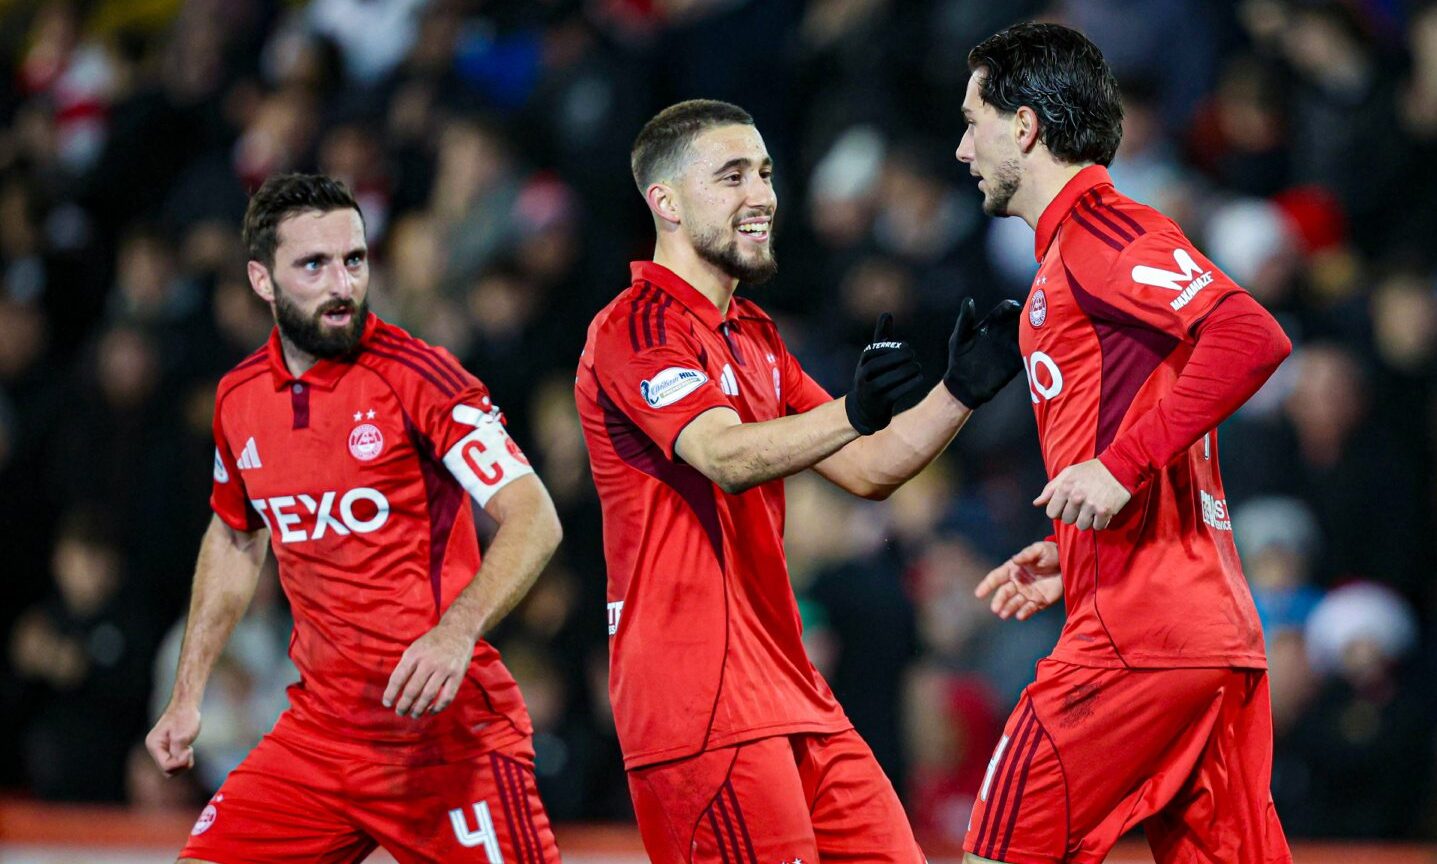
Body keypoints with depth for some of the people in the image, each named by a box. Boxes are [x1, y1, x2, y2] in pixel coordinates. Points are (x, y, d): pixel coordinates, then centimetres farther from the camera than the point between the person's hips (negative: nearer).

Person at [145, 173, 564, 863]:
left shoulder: (415, 376, -11)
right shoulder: (239, 398, 7)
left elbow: (534, 519, -17)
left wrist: (456, 632, -33)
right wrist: (187, 696, 24)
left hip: (447, 729, -5)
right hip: (319, 727, 5)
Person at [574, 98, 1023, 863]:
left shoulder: (751, 334, 20)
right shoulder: (637, 329, -9)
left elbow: (867, 471, 17)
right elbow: (725, 457, -26)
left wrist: (958, 393, 1)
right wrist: (851, 414, -43)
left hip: (786, 686, 9)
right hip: (699, 696, -9)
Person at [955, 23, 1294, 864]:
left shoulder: (1098, 230, -7)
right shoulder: (1072, 247, 23)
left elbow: (1253, 337, -22)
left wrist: (1123, 464, -23)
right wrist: (1070, 561, 20)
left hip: (1138, 637, -10)